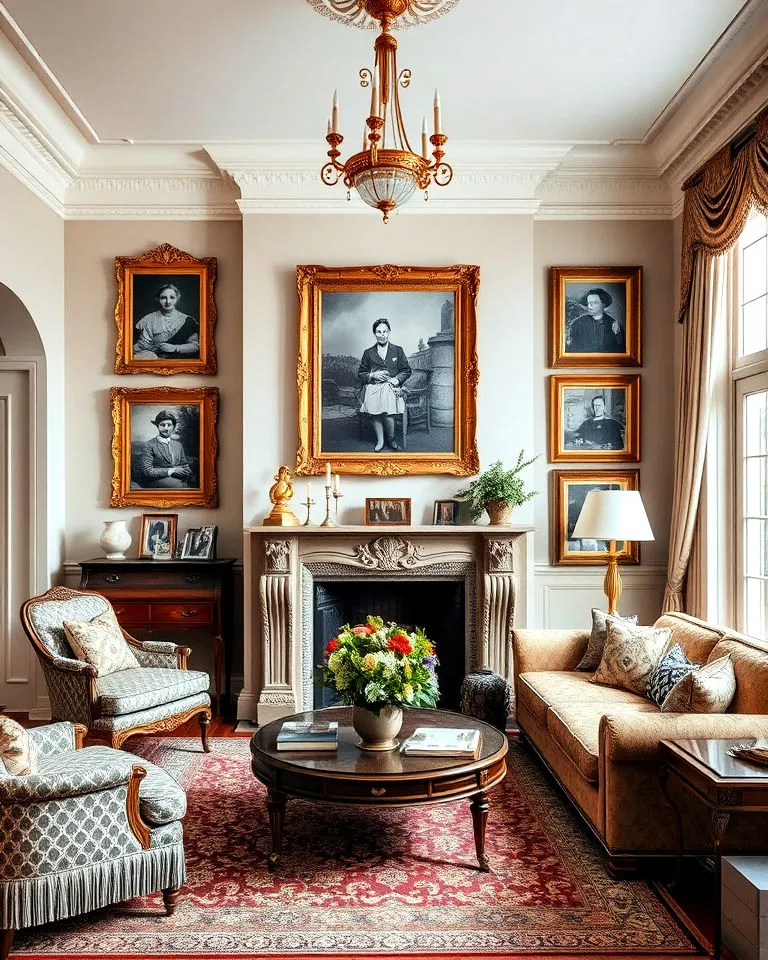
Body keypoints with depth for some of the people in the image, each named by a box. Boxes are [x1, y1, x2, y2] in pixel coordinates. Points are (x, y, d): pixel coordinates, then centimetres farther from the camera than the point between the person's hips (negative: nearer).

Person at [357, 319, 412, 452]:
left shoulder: (398, 350, 14)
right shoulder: (368, 353, 15)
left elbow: (406, 370, 14)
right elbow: (361, 374, 16)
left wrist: (396, 379, -4)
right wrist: (373, 376, -3)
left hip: (391, 387, -2)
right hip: (373, 388, 2)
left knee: (387, 412, -24)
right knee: (373, 408, -21)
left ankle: (390, 440, -3)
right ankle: (380, 441, -9)